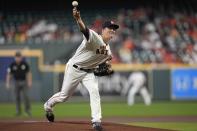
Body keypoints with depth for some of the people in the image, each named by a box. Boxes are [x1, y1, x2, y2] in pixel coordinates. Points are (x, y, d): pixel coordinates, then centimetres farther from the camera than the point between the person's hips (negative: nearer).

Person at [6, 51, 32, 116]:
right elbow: (9, 74, 0)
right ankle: (18, 111, 10)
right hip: (16, 82, 1)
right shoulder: (12, 65, -4)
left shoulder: (25, 64, -4)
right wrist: (8, 83, -7)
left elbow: (28, 73, 3)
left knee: (25, 96, -10)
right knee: (17, 97, 2)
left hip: (24, 82, -1)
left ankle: (27, 110, 1)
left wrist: (29, 82, -4)